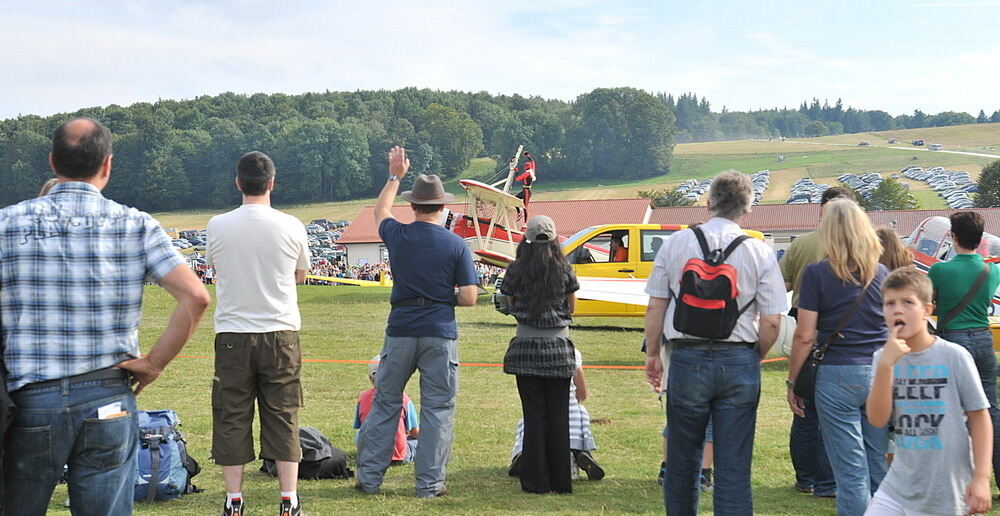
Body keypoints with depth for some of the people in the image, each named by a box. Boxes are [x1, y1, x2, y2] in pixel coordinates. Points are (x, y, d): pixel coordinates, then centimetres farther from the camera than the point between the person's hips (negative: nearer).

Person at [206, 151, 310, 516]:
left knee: (232, 417, 7)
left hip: (232, 334, 0)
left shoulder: (218, 226, -4)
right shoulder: (291, 227, -5)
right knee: (283, 416, 7)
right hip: (281, 333, 0)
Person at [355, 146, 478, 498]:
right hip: (440, 335, -2)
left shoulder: (397, 236, 1)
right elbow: (469, 298, -6)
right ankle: (429, 483, 6)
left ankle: (369, 478, 15)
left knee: (385, 403, 11)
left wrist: (395, 176, 34)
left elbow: (380, 212, 25)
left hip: (400, 330, 2)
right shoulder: (455, 245, -4)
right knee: (437, 408, 5)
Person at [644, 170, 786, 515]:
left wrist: (652, 354, 16)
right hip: (739, 363, -1)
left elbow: (655, 308, 3)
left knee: (682, 460, 14)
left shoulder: (675, 243, 2)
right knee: (734, 467, 3)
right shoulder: (759, 252, 0)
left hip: (687, 359, 1)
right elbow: (771, 323, -4)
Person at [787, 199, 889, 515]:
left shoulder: (817, 274, -5)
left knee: (851, 471, -1)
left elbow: (805, 336, -8)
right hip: (881, 374, 4)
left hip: (837, 375, -4)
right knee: (880, 468, 11)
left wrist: (792, 382, 1)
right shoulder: (882, 274, 6)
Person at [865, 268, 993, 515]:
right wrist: (885, 365, -20)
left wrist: (981, 478, -10)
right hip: (899, 488, 3)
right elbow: (877, 419, -9)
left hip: (951, 492, -3)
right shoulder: (884, 358, 0)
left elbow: (979, 417, -4)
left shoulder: (954, 356, -10)